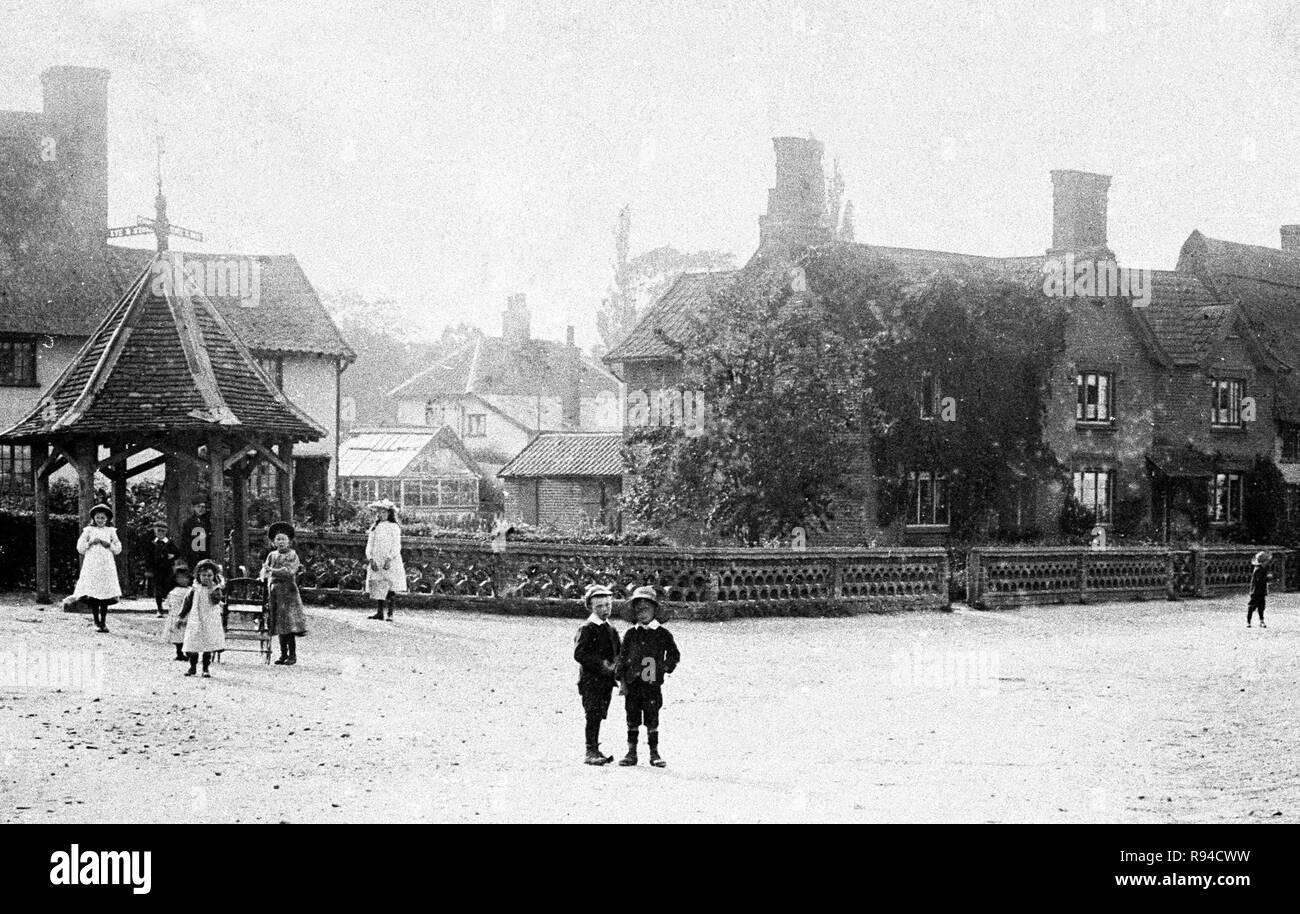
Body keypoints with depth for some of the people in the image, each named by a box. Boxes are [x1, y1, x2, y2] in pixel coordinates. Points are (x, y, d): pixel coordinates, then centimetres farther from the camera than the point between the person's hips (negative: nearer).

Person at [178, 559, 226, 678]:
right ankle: (192, 667, 19)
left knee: (209, 646, -2)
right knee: (192, 646, 3)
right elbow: (187, 603, 12)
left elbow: (216, 600, -16)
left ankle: (206, 669, 6)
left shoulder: (215, 589, 1)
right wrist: (181, 616, 12)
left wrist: (212, 588, -21)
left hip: (210, 622, -1)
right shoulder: (195, 589, 4)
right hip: (195, 621, 1)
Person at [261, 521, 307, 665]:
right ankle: (283, 654, 12)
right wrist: (263, 576, -13)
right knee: (279, 625, 6)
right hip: (274, 590, 4)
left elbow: (290, 571, -11)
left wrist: (273, 571, -17)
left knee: (289, 623, -9)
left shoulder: (292, 555, 1)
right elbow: (264, 571, 9)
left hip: (288, 590, -4)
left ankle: (292, 655, -6)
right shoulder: (272, 555, 14)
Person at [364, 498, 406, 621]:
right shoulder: (374, 527, 13)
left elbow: (396, 546, -7)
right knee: (378, 588, 3)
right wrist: (371, 559, -6)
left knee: (389, 588, -7)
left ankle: (390, 614, -6)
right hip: (376, 563, 4)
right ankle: (380, 612, 7)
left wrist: (389, 559, -19)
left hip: (390, 563, -4)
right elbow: (370, 545, 9)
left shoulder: (393, 527, 0)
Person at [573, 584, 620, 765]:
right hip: (590, 680, -7)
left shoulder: (611, 630, 15)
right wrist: (601, 664, -18)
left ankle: (595, 750, 17)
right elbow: (579, 654, -16)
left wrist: (614, 665, 1)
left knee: (599, 716, 10)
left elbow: (618, 653, 23)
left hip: (606, 680, 7)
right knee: (593, 715, -11)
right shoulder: (587, 629, -8)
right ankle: (591, 752, -10)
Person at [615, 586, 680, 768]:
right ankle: (631, 752, 13)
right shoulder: (631, 634, 6)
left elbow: (674, 655, 13)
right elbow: (622, 657, 7)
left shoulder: (662, 634, 3)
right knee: (632, 720, 6)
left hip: (653, 684, -2)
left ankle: (654, 753, 8)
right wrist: (621, 679, 0)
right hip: (632, 685, 2)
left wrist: (666, 668, -1)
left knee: (652, 720, 1)